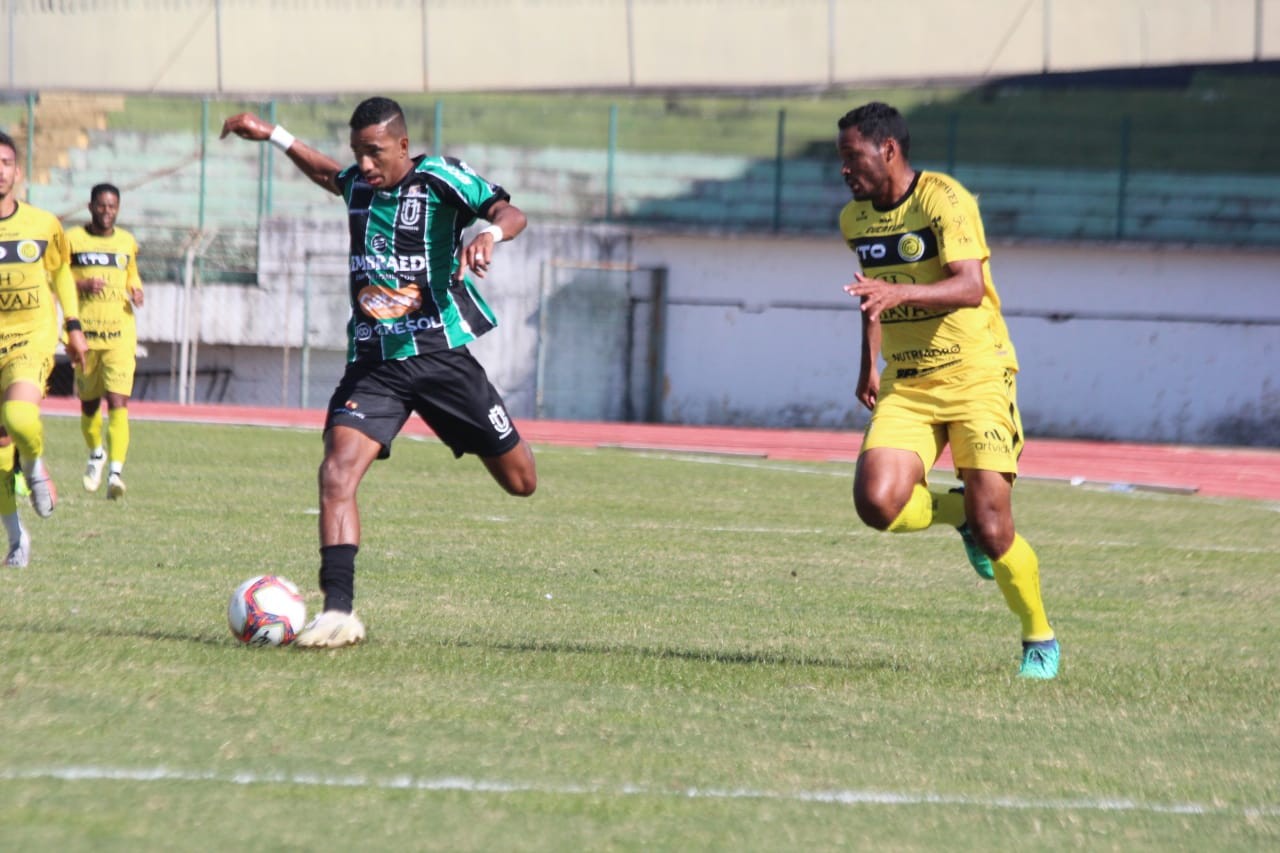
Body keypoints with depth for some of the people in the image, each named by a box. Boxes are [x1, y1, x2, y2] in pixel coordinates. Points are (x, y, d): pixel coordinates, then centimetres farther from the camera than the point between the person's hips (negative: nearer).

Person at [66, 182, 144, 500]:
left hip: (120, 333, 0)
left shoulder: (127, 242, 10)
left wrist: (136, 292, 2)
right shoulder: (73, 240, 2)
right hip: (85, 332, 0)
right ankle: (96, 454, 41)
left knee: (118, 402, -15)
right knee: (88, 404, 11)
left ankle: (116, 472, -22)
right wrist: (81, 285, -15)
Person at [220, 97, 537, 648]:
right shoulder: (358, 185, 9)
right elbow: (327, 174, 34)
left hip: (439, 354, -3)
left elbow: (509, 214, -22)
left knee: (520, 481, 7)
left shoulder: (441, 178, -8)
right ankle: (338, 612, -24)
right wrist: (272, 136, 32)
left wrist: (489, 234, -43)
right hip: (374, 363, 3)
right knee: (337, 472, -21)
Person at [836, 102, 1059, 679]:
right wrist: (869, 364, 26)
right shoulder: (855, 219, 8)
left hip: (976, 377, -6)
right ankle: (958, 510, 14)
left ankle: (1039, 639, 12)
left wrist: (901, 293, -42)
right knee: (877, 504, -19)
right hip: (905, 386, 6)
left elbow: (970, 287, -28)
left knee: (991, 527, -12)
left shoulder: (944, 200, -15)